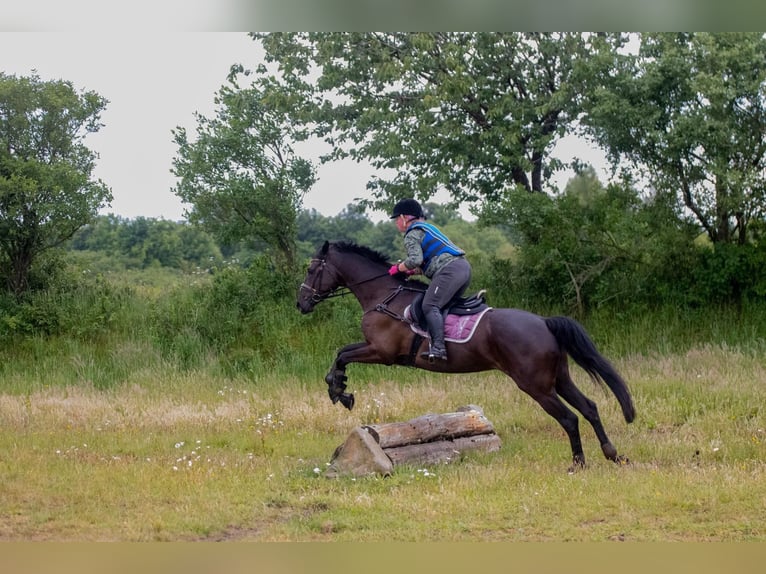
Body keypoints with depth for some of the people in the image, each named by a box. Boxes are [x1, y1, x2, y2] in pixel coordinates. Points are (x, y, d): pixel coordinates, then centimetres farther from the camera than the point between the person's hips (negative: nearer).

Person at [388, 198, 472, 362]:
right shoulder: (428, 228, 30)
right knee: (447, 305, 20)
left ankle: (438, 347, -31)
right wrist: (414, 271, 22)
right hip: (464, 265, 10)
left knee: (430, 305, -17)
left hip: (450, 270, -10)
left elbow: (415, 259, -15)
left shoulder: (412, 235, 1)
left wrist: (399, 268, 1)